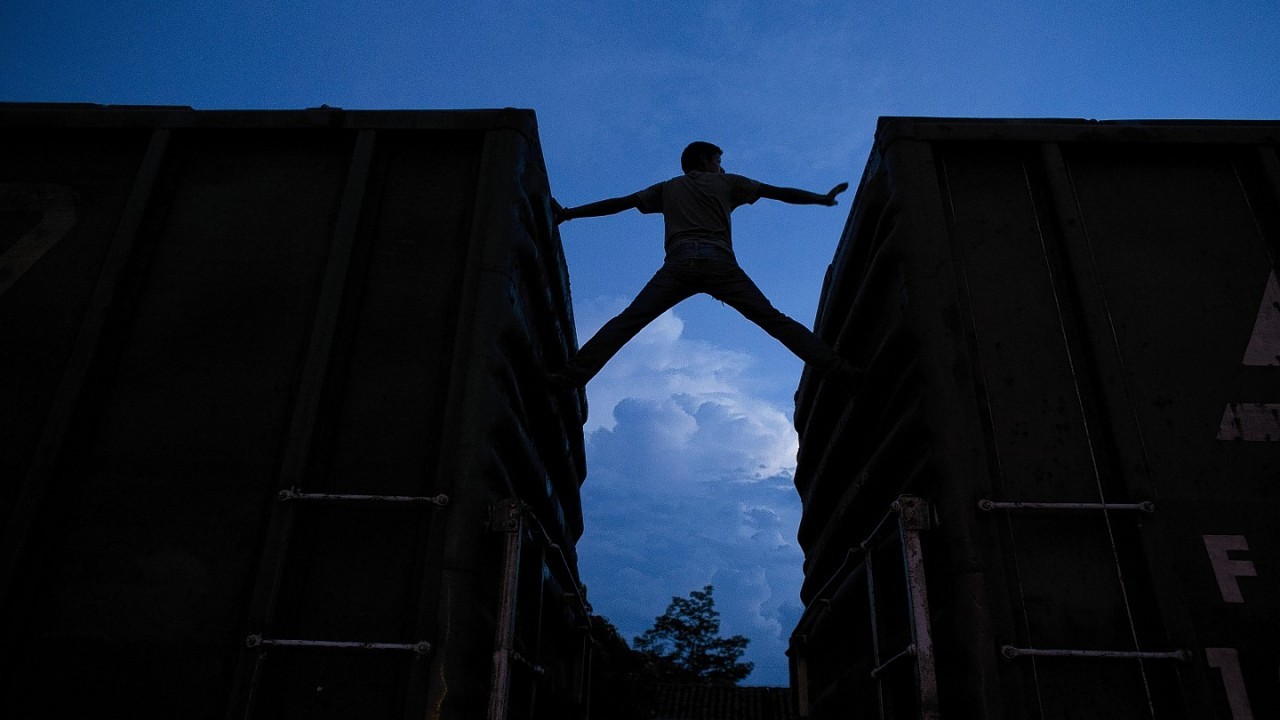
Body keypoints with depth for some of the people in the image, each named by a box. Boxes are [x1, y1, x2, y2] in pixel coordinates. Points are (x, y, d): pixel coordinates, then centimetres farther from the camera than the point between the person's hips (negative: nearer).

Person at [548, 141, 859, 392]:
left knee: (627, 322, -4)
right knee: (773, 319, 2)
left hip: (679, 263, 1)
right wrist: (823, 199, 34)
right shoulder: (727, 182, 27)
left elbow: (619, 203, 29)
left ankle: (572, 375, -16)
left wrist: (568, 213, 33)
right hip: (720, 263, 0)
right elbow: (778, 192, 26)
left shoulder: (667, 188, 31)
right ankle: (834, 366, -5)